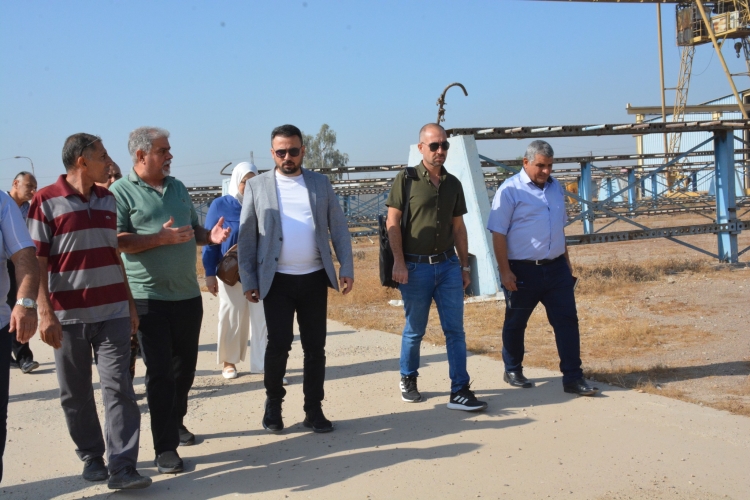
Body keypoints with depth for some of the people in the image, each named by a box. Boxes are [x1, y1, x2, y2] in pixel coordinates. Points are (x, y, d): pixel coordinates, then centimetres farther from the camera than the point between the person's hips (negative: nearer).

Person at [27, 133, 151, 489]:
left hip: (112, 312, 3)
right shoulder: (46, 201, -4)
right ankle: (92, 457, 23)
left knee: (117, 387, -4)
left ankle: (122, 467, -3)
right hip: (69, 315, -3)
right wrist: (45, 313, -14)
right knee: (76, 393, 7)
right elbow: (36, 261, -6)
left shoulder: (109, 200, 11)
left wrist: (130, 304, 15)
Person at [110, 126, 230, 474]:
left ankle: (176, 423, 35)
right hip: (149, 296, -6)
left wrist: (210, 236, -3)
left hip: (188, 293, 6)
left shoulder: (178, 188, 13)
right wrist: (161, 238, -24)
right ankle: (165, 447, 4)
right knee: (159, 371, -3)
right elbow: (116, 241, -16)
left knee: (185, 366, 16)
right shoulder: (121, 192, -7)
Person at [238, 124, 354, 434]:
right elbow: (247, 237, 2)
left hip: (314, 278, 2)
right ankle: (273, 404, 17)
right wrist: (248, 280, -3)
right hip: (277, 280, -2)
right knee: (279, 343, -5)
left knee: (315, 347, 5)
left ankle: (313, 410, 17)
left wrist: (347, 268, -1)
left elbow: (338, 227, 8)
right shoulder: (257, 186, 3)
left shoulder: (321, 183, 8)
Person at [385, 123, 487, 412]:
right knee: (414, 330, 8)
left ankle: (459, 391, 2)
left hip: (448, 264, 4)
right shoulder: (406, 179, -4)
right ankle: (408, 379, 29)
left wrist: (464, 265, 11)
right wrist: (399, 262, -13)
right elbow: (393, 222, -7)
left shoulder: (453, 184, 9)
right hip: (416, 266, -4)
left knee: (455, 329, -1)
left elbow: (458, 227, 14)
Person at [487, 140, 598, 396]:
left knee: (567, 320, -1)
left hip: (556, 268, 5)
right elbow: (498, 233, -12)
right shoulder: (510, 190, -10)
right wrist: (505, 271, -16)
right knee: (515, 324, 10)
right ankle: (512, 371, 29)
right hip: (523, 270, -5)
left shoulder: (556, 187, 11)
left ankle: (573, 377, 3)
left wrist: (566, 260, 20)